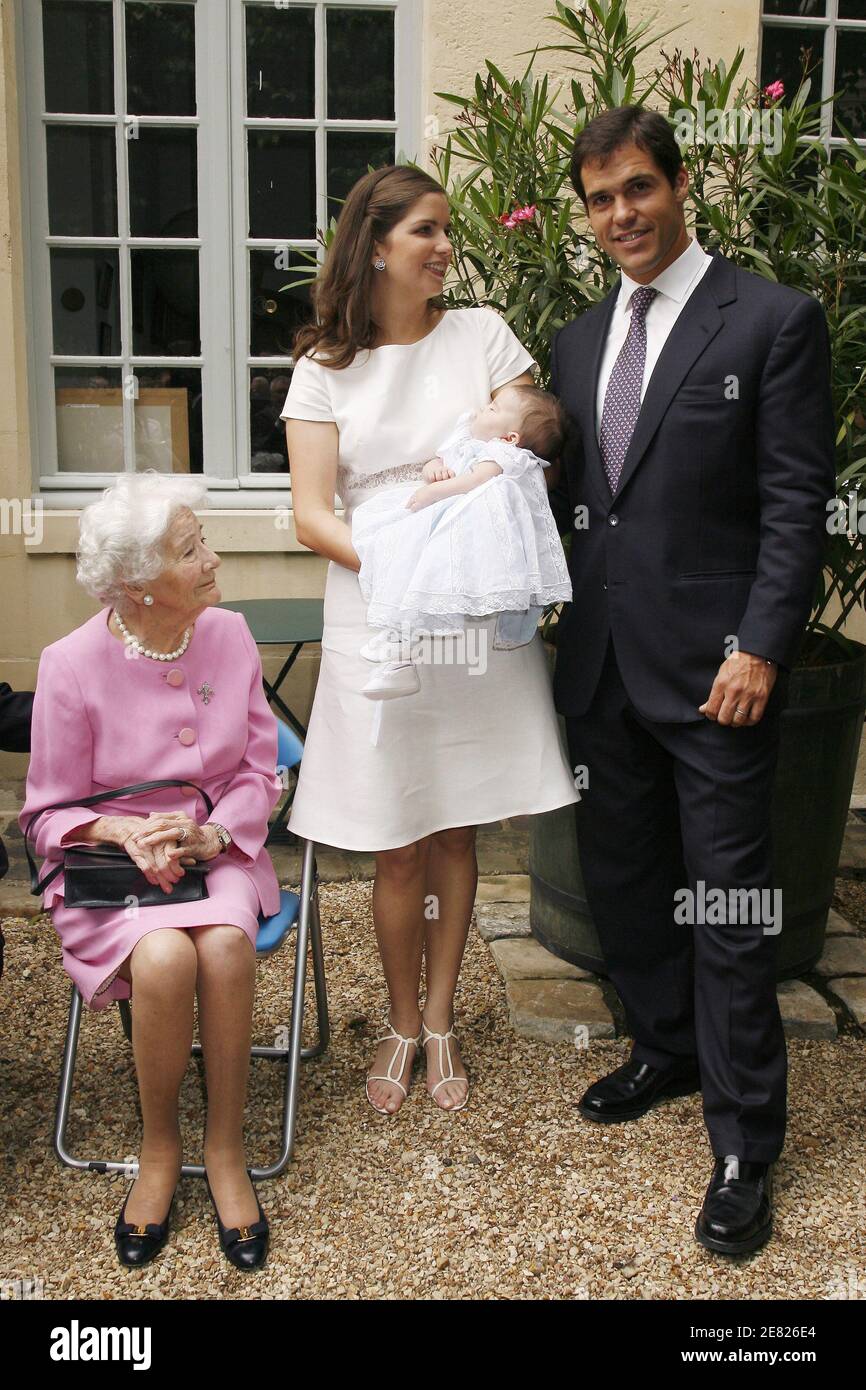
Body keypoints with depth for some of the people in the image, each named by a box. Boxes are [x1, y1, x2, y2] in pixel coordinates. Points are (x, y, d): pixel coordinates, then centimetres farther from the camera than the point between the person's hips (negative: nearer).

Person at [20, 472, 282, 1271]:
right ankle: (159, 1148, -5)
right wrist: (126, 832, -21)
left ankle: (226, 1150, -10)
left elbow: (260, 773, 5)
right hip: (110, 867, -2)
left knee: (225, 944, -31)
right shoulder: (73, 666, -10)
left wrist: (210, 835, -14)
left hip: (220, 851, 2)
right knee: (164, 957, -32)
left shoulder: (229, 635, -1)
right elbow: (51, 811, -1)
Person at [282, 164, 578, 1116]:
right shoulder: (324, 367, 3)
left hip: (478, 616, 1)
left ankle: (440, 1021, 28)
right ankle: (401, 1025, 27)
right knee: (397, 846, 5)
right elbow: (310, 514, -4)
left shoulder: (481, 335, 6)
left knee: (455, 830, 10)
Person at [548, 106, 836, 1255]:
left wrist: (759, 649, -15)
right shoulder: (579, 340, 14)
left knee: (728, 906, 0)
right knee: (622, 880, 16)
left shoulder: (773, 321, -5)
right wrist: (566, 625, 4)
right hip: (604, 665, 6)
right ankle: (667, 1051, 39)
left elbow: (797, 504, -9)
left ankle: (744, 1149, 14)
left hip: (714, 668, -6)